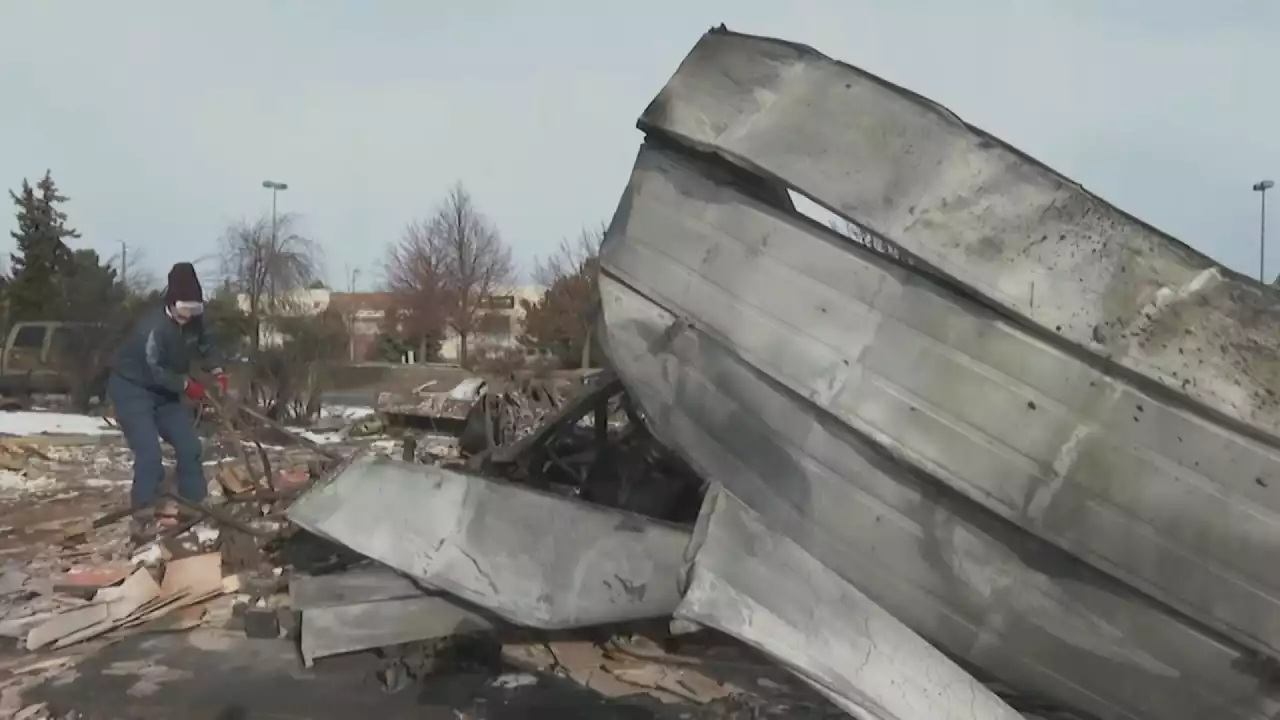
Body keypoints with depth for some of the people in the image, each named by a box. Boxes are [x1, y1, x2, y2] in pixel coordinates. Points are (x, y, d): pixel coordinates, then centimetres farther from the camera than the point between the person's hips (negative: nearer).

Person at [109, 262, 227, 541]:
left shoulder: (194, 321, -8)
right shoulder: (154, 326, -31)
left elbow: (205, 345, 10)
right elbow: (155, 370, -28)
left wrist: (217, 371, -4)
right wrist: (187, 385, -21)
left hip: (165, 391, 8)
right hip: (131, 389, -8)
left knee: (189, 446, 6)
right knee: (149, 453, -19)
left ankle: (194, 505, 18)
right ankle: (145, 516, -11)